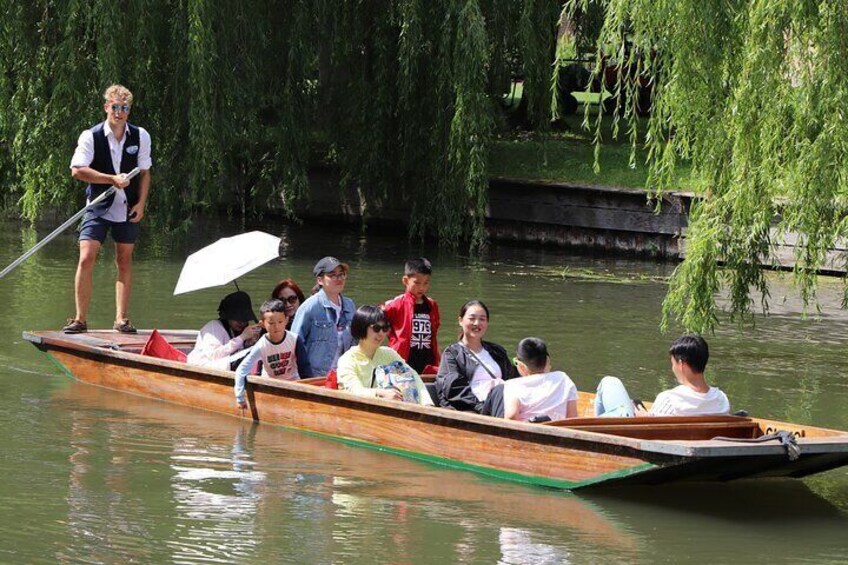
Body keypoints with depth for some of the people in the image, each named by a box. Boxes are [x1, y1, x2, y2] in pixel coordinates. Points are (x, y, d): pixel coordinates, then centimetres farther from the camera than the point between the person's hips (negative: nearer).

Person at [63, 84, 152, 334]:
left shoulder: (140, 137, 2)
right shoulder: (91, 137, -7)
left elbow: (144, 173, 9)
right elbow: (77, 170, -16)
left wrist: (141, 203, -3)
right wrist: (112, 179, -20)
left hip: (128, 209, 3)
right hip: (98, 207, -3)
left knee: (125, 261, 6)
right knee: (86, 259, -11)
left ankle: (121, 319, 11)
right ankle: (80, 319, -6)